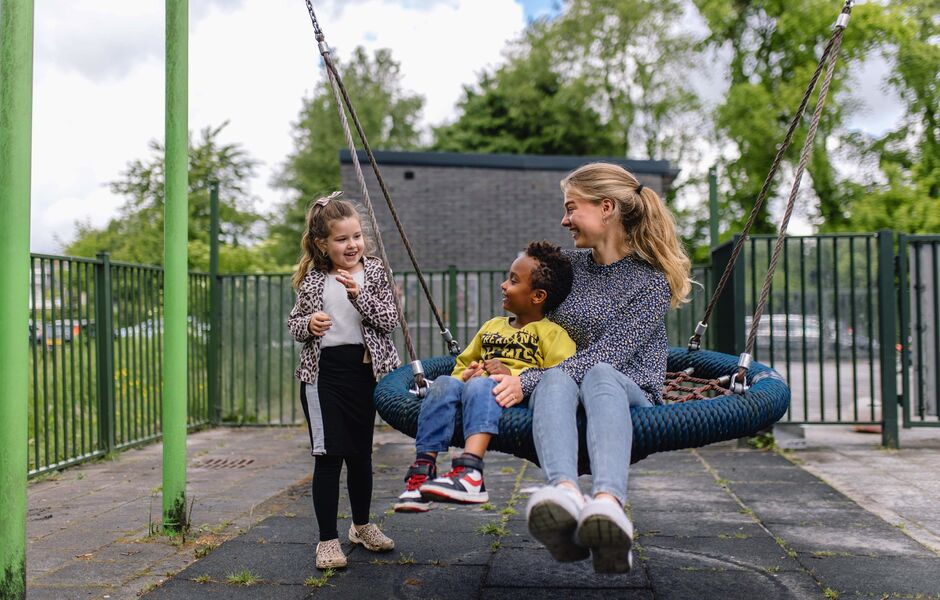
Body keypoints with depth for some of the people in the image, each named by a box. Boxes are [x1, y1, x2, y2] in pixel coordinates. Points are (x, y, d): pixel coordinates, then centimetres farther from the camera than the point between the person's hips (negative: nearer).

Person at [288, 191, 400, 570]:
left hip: (364, 370, 2)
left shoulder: (373, 272, 1)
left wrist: (359, 296, -21)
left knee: (361, 453, 14)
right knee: (329, 455, -2)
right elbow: (294, 321, 9)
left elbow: (389, 320, -6)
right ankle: (328, 540, 9)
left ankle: (362, 526, 34)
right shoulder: (311, 279, 1)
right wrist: (308, 325, -14)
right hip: (323, 372, -1)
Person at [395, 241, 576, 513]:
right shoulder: (491, 326, 33)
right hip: (471, 391, 6)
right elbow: (463, 363, 34)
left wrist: (513, 375, -16)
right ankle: (424, 467, -36)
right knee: (445, 383, -26)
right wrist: (465, 374, 9)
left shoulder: (552, 333, 11)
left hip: (511, 401, -5)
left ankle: (470, 472, -56)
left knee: (480, 385, -37)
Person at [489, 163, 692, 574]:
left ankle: (607, 506, -65)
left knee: (599, 374, -38)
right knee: (556, 378, -34)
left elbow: (608, 354, -14)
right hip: (560, 390, 3)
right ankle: (564, 494, -65)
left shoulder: (651, 279, -3)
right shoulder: (568, 265, 14)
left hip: (629, 395, -3)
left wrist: (527, 382, -22)